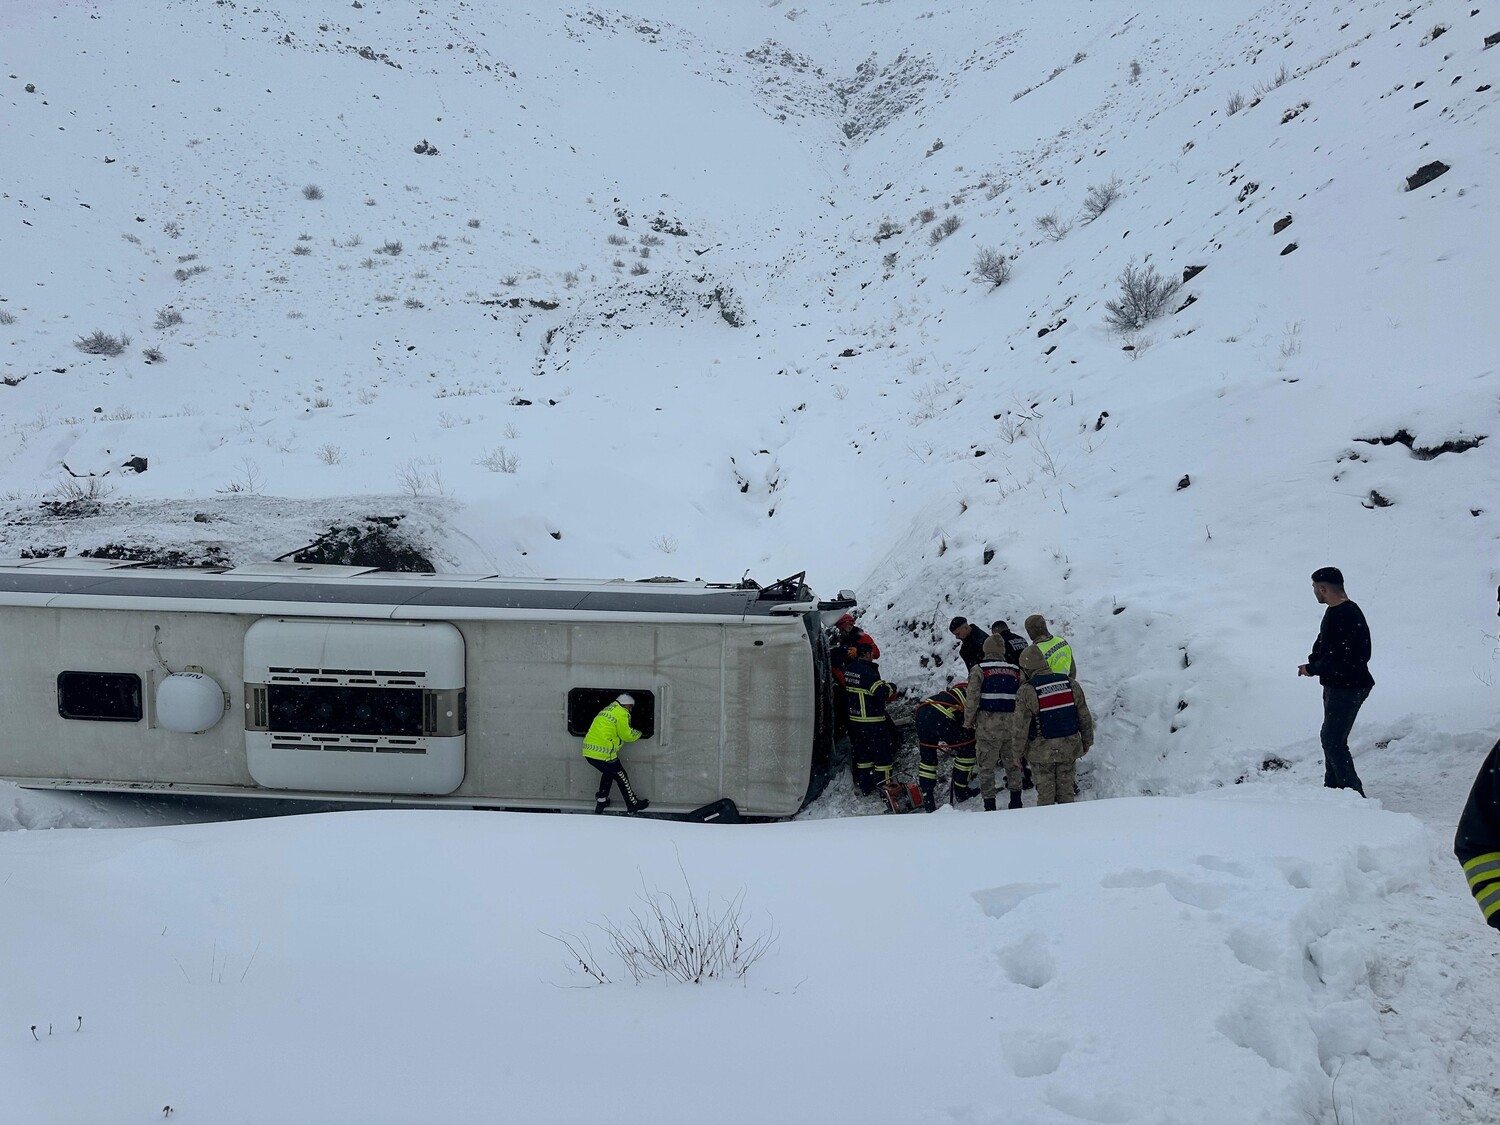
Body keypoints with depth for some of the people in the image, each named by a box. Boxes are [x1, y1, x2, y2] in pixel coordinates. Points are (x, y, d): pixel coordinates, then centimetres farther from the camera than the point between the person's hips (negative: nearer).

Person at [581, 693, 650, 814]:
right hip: (602, 753, -8)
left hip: (588, 751, 8)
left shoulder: (608, 709, 20)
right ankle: (633, 805, 19)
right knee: (621, 777, 9)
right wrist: (638, 734, 15)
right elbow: (627, 735, -4)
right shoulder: (622, 714, -6)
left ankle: (601, 801, 33)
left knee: (608, 772, 30)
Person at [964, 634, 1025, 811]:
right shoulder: (1016, 671, 6)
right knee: (1012, 763, 16)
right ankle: (1016, 801, 17)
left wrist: (968, 721, 4)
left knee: (986, 766, 4)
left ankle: (989, 805, 3)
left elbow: (972, 698, -9)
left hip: (988, 724, -3)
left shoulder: (979, 670, -6)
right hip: (1012, 724, 3)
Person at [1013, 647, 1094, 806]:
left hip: (1042, 751, -3)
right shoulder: (1071, 683, 1)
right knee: (1066, 791, 13)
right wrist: (1087, 742, 19)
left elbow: (1020, 727, -10)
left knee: (1045, 794, 7)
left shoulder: (1026, 691, -12)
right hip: (1070, 747, 4)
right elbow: (1085, 717, 7)